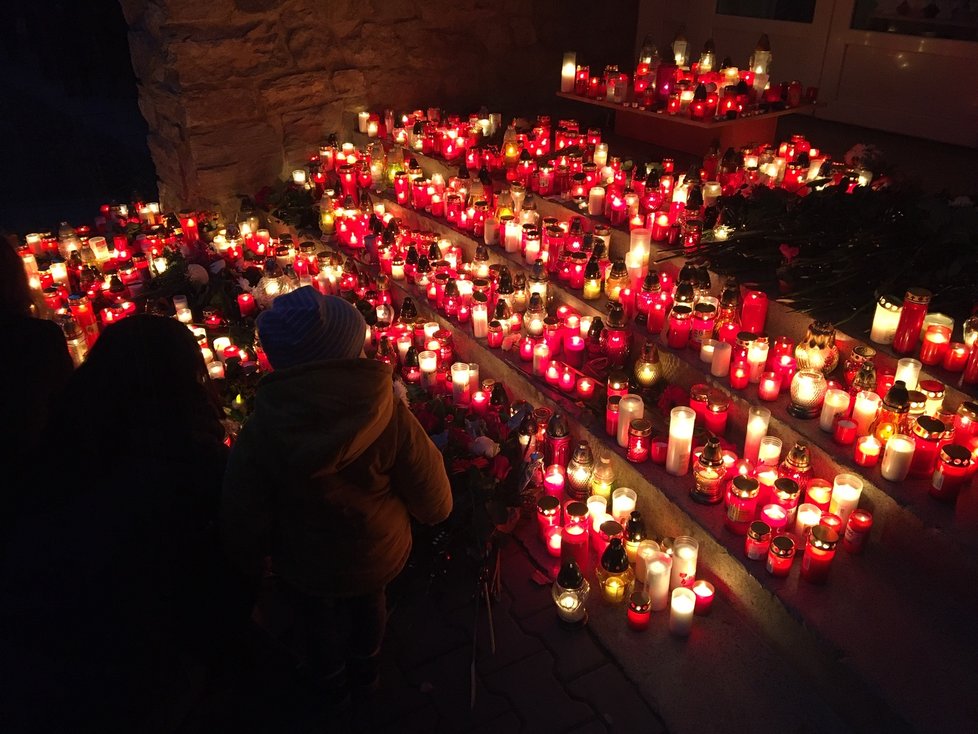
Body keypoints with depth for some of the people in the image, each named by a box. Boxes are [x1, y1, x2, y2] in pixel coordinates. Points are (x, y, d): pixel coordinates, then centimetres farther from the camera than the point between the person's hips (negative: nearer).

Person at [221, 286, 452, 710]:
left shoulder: (262, 433, -30)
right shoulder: (390, 418, -31)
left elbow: (241, 523, -17)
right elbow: (434, 504, -19)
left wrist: (250, 562, 5)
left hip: (307, 567, -1)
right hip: (379, 557, 1)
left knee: (321, 620, 31)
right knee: (369, 603, 35)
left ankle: (332, 685, 60)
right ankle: (364, 673, 62)